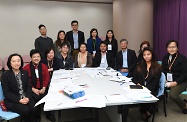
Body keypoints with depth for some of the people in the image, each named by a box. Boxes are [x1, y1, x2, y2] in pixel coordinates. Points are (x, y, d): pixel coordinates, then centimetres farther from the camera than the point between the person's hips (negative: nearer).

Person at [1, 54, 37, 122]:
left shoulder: (25, 73, 8)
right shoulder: (5, 75, -5)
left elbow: (29, 87, 6)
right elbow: (6, 93, -8)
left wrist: (28, 97, -13)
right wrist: (19, 100, -18)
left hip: (26, 98, 3)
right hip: (12, 101, -3)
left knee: (34, 109, -23)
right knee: (26, 110, -26)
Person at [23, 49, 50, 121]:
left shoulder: (44, 66, 10)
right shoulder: (26, 68, 1)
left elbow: (47, 78, 4)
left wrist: (44, 88, -9)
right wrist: (33, 89, -15)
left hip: (42, 88, 2)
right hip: (32, 89, -2)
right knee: (37, 98, -29)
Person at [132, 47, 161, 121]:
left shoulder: (157, 67, 3)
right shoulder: (139, 66, 14)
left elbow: (155, 82, -4)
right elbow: (134, 78, 11)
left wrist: (146, 89, -17)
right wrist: (138, 84, -10)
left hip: (151, 90, -3)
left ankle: (144, 111, -3)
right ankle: (145, 111, -6)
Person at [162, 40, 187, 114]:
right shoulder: (165, 58, 8)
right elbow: (163, 71, 8)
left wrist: (175, 82, -21)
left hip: (180, 82, -4)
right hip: (168, 80, 5)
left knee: (172, 94, -30)